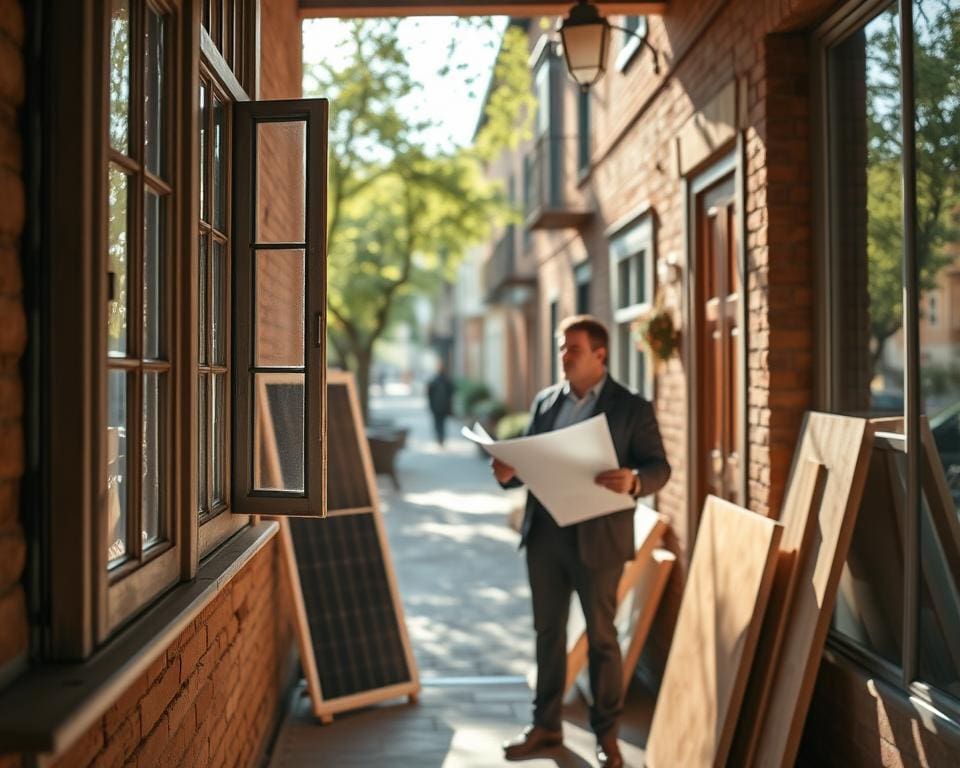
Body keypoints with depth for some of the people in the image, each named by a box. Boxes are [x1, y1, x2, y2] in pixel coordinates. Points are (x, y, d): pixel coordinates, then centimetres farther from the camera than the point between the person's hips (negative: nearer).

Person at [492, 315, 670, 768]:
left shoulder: (632, 407, -4)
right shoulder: (545, 401, 10)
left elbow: (660, 466, -8)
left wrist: (633, 481, -30)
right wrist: (508, 472, -10)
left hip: (597, 537, -4)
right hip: (544, 532, 5)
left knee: (600, 636, 6)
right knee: (547, 630, 14)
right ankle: (546, 724, 28)